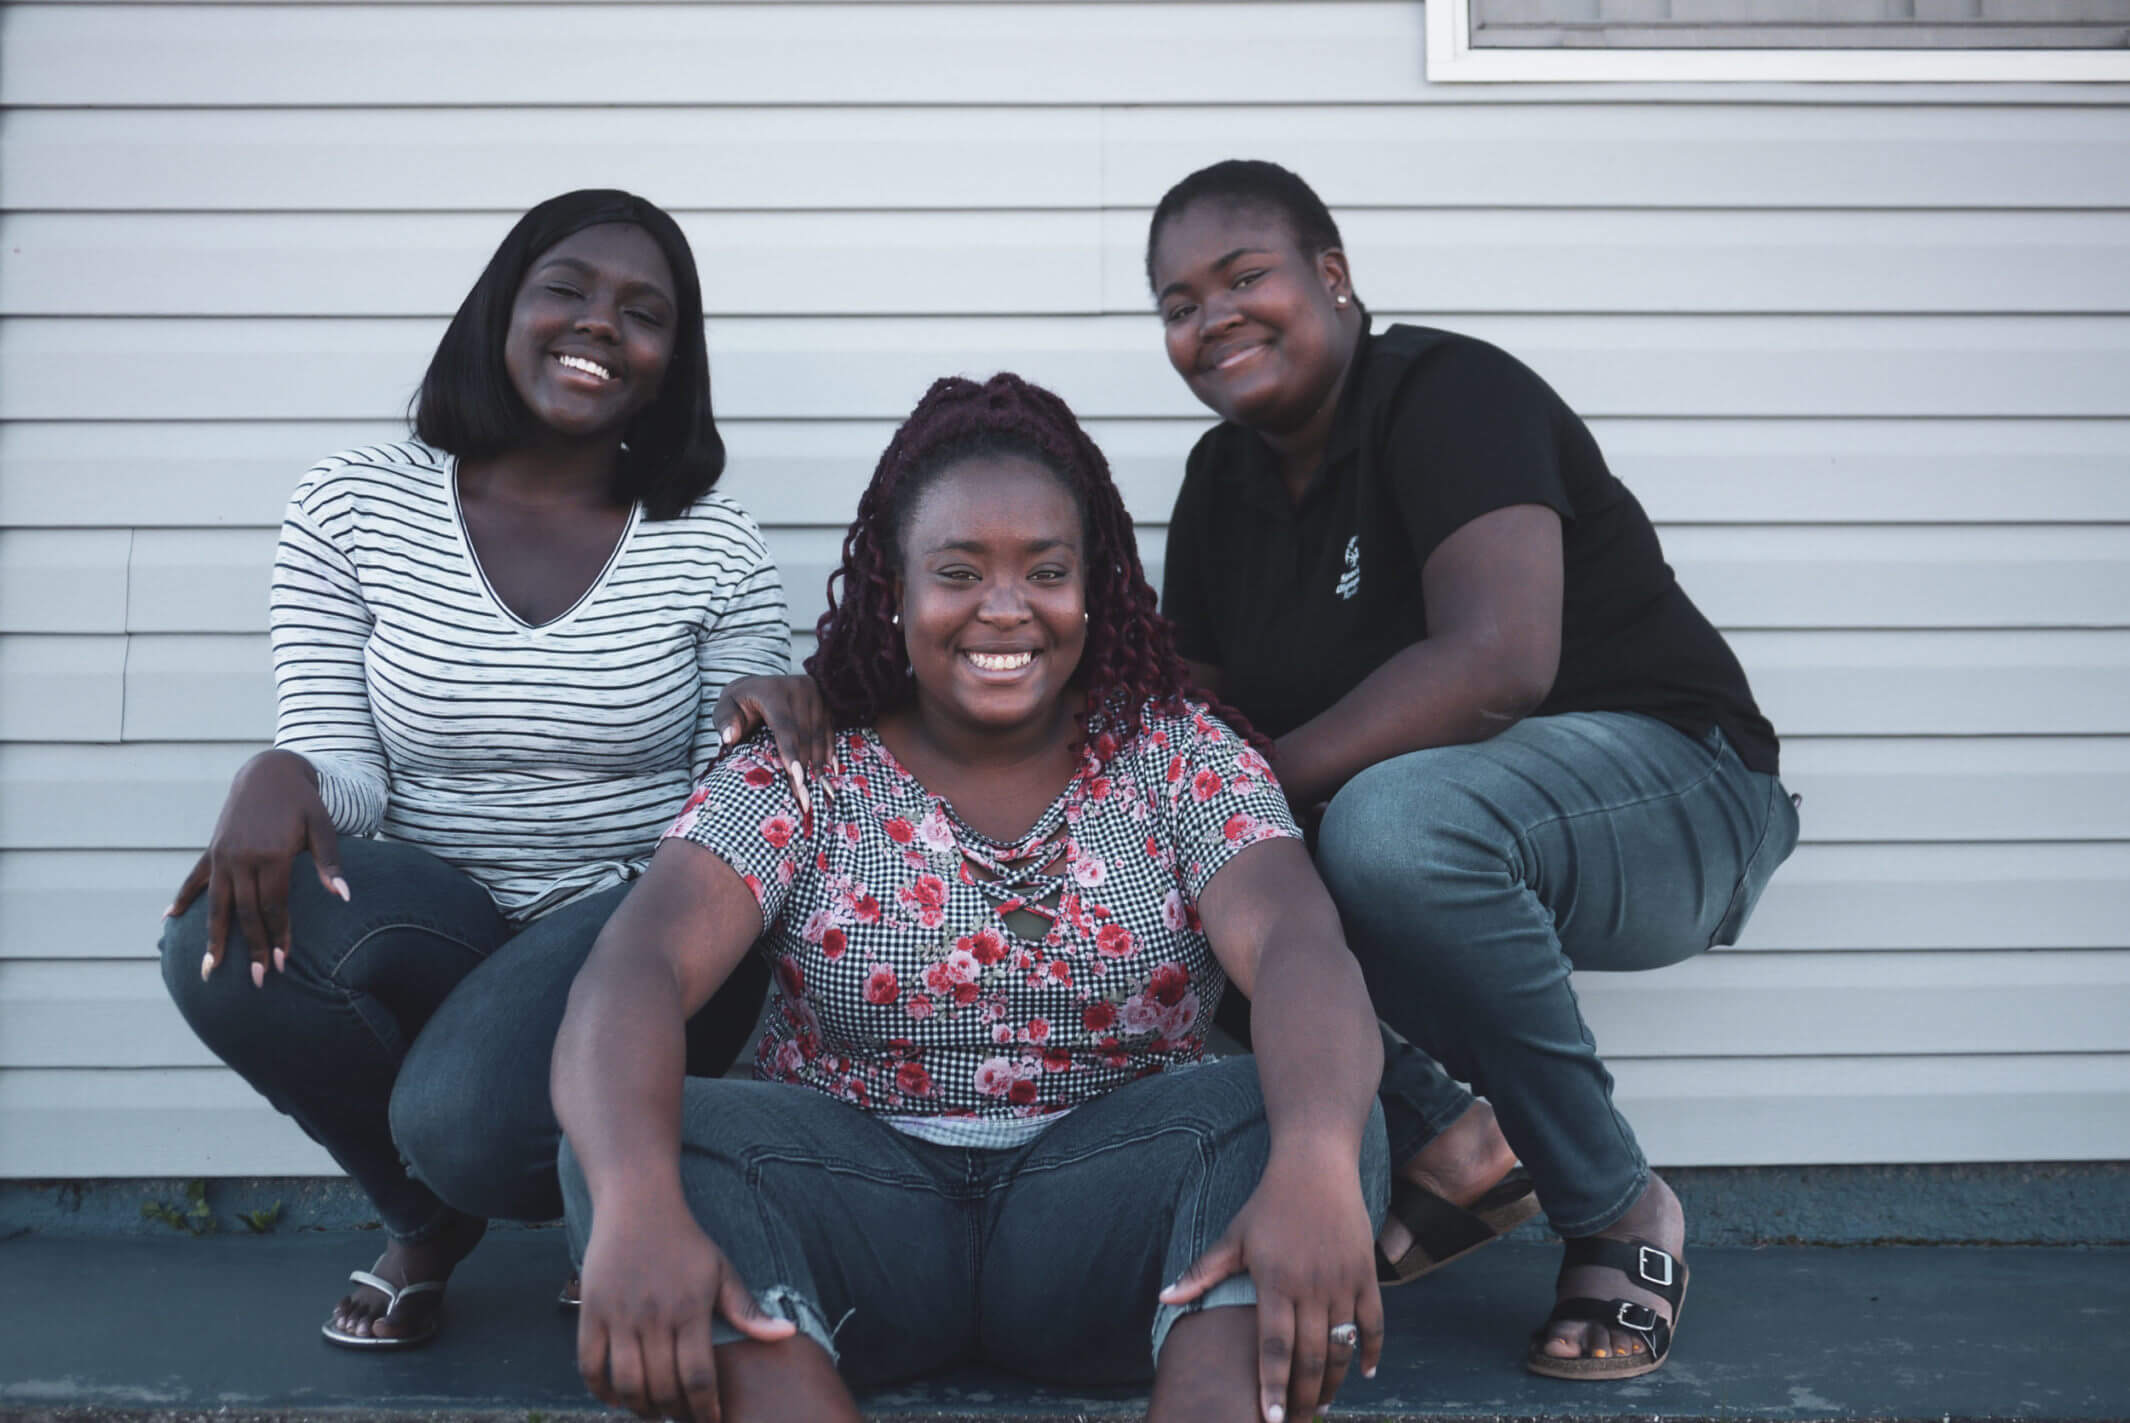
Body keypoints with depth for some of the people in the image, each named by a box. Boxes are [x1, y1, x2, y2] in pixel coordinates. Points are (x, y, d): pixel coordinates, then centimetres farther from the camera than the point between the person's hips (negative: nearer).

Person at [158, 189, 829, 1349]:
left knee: (472, 1126, -32)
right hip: (430, 926, 3)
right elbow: (339, 765, -3)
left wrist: (768, 721, -22)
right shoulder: (353, 505, 1)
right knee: (229, 935, -29)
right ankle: (429, 1215, 4)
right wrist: (279, 776, -27)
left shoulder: (713, 546, -1)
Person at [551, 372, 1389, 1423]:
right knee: (665, 1140, -28)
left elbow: (1299, 948, -13)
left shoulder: (1179, 757, 5)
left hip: (1113, 1196, 0)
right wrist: (636, 1204, -35)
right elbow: (636, 970, -13)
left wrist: (1315, 1167, -37)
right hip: (856, 1185, 0)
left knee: (1302, 1116, -28)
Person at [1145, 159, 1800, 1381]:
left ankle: (1620, 1210, -17)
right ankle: (1449, 1152, -1)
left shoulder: (1451, 394, -17)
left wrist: (1256, 775, -27)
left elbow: (1498, 661, -32)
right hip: (1453, 817, 8)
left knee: (1396, 820, -39)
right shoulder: (1224, 476, 7)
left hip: (1672, 786, -8)